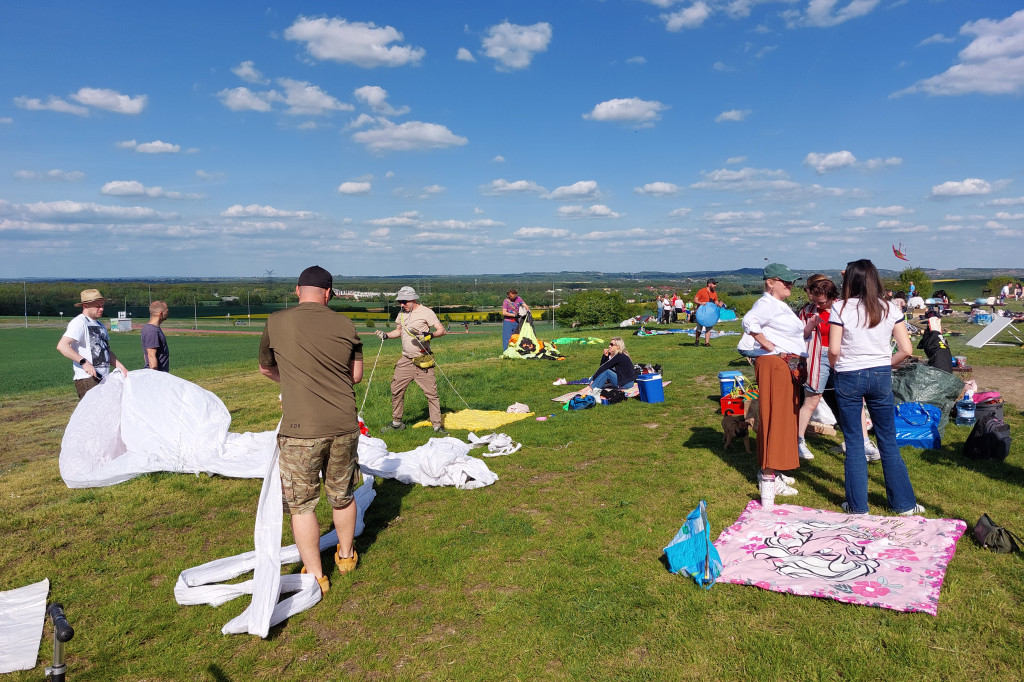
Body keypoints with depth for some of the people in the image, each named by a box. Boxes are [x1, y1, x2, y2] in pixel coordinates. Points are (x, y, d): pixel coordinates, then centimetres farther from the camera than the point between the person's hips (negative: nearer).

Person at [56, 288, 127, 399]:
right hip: (87, 380, -9)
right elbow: (62, 346, -20)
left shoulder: (100, 325, 21)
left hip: (104, 379, 9)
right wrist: (84, 362, -28)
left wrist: (120, 367, 9)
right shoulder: (79, 322, -7)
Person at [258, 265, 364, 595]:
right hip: (344, 426, 3)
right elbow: (356, 375, 8)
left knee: (302, 504, 12)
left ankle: (315, 576, 21)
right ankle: (346, 555, 40)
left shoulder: (276, 322, -2)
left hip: (300, 430, -3)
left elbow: (265, 369, 14)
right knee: (342, 496, 21)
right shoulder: (345, 325, 1)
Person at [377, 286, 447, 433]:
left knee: (431, 392, -5)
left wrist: (429, 335, -30)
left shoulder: (426, 312, -8)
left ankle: (437, 426, 2)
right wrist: (386, 335, 7)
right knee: (396, 390, 8)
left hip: (422, 360, -6)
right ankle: (396, 423, 24)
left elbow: (442, 330, -11)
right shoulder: (402, 314, 12)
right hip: (405, 360, 6)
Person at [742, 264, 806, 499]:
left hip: (789, 366, 11)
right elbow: (749, 322, -33)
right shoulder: (767, 303, -13)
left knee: (786, 417, 14)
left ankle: (771, 470, 23)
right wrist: (768, 345, -24)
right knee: (775, 418, -9)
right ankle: (768, 476, -5)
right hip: (774, 364, -11)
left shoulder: (781, 305, 20)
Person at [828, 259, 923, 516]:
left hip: (849, 378, -3)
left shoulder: (840, 308, -8)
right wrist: (885, 364, 14)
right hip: (881, 377, 3)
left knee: (853, 443, 7)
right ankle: (904, 503, 22)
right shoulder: (890, 309, 2)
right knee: (889, 442, 13)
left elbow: (833, 350, -12)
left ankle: (857, 505, 14)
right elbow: (906, 350, -1)